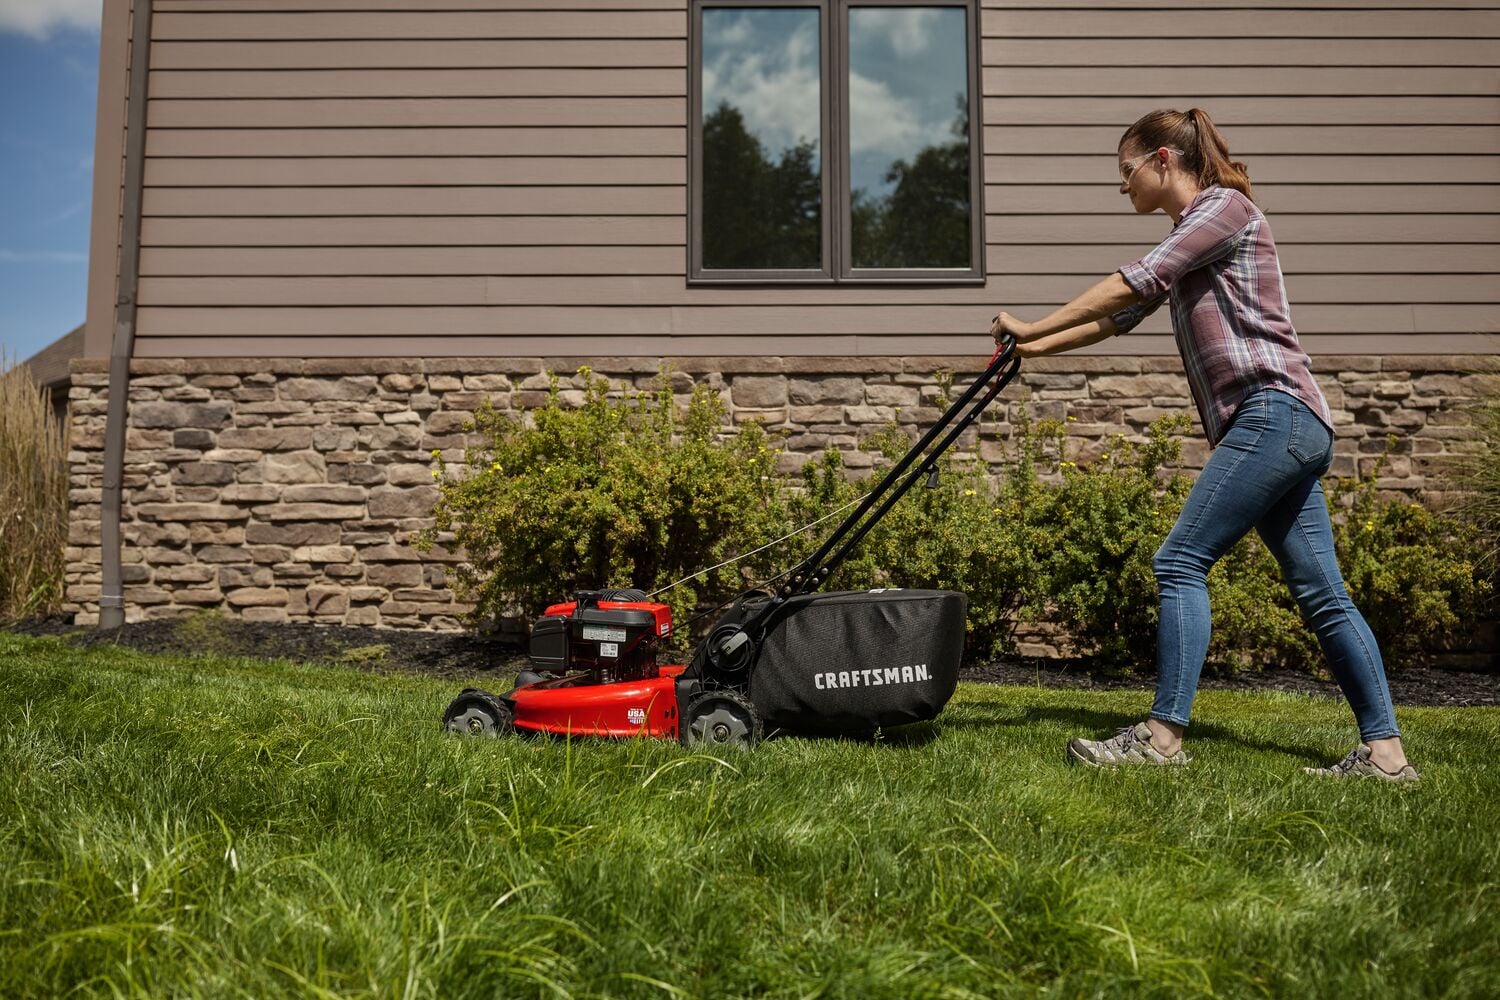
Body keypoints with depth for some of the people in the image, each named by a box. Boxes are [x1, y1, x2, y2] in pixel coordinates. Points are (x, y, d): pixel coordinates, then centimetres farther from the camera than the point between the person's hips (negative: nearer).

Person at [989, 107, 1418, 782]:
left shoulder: (1226, 206, -3)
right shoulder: (1186, 241, 25)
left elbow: (1134, 283, -13)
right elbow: (1121, 316, 24)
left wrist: (1031, 328, -9)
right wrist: (1035, 348, 16)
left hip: (1273, 411, -10)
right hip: (1287, 426, 10)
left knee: (1180, 562, -12)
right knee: (1321, 594, 6)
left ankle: (1163, 737, -10)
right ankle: (1383, 751, 9)